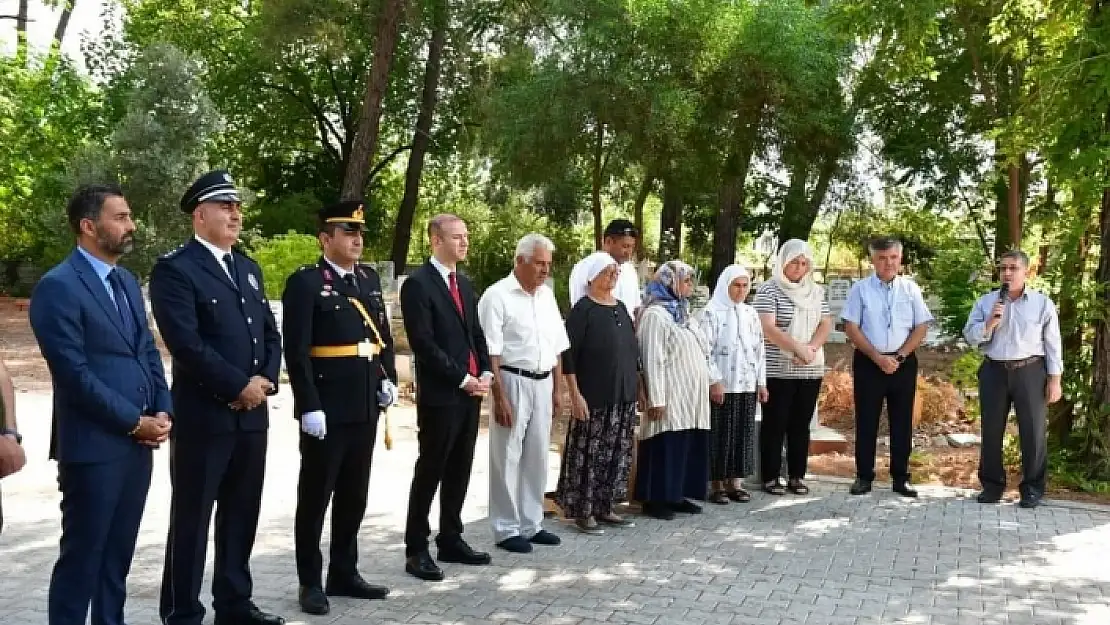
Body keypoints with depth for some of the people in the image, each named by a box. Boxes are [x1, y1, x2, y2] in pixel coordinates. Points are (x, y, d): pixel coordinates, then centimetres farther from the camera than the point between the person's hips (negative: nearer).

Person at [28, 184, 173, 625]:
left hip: (139, 443, 7)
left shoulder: (126, 282, 15)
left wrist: (162, 411, 1)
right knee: (82, 555, 3)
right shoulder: (58, 286, -12)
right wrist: (134, 421, -14)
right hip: (94, 445, -7)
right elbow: (75, 374, -17)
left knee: (118, 553, 15)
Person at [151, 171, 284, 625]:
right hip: (203, 415, -7)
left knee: (242, 516, 14)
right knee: (191, 519, 2)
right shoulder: (174, 269, -8)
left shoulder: (249, 268, 16)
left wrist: (266, 379, -3)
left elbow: (270, 333, 15)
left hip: (252, 414, 7)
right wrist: (239, 386, -15)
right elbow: (186, 343, -18)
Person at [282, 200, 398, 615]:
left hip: (365, 408, 7)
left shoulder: (370, 279, 11)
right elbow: (296, 352, -15)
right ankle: (311, 582, 16)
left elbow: (384, 334, 19)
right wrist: (309, 406, -19)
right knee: (315, 497, 5)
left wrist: (388, 378, 6)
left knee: (354, 496, 15)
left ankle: (344, 573, 27)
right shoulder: (304, 282, -10)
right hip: (327, 410, -7)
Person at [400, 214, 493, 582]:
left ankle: (451, 541, 22)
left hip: (470, 391, 7)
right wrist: (462, 379, -15)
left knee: (460, 471, 12)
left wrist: (484, 373, 3)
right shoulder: (418, 283, -10)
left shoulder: (464, 283, 15)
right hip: (440, 394, -7)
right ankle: (417, 550, 7)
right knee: (430, 472, -1)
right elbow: (423, 344, -16)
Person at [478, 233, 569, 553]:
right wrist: (500, 397, -17)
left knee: (537, 456, 13)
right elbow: (490, 351, -14)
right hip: (512, 382, -7)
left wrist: (557, 388, 12)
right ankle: (506, 529, 11)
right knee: (507, 458, 2)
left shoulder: (547, 295, 11)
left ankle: (531, 524, 25)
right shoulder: (498, 295, -11)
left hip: (543, 383, 7)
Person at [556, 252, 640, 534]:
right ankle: (582, 511, 7)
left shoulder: (621, 308, 13)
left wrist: (638, 386, 16)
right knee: (589, 454, -3)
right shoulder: (583, 309, -8)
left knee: (617, 454, 10)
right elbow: (568, 355, -12)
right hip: (594, 397, -7)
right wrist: (575, 394, -17)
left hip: (624, 397, 7)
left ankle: (604, 507, 20)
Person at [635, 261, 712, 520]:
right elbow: (653, 360, -15)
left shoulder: (682, 311, 16)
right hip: (671, 396, -8)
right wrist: (656, 399, -18)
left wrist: (702, 389, 16)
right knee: (666, 447, -4)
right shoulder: (655, 314, -11)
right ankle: (656, 498, 4)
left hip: (691, 395, 8)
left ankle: (676, 495, 18)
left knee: (689, 445, 9)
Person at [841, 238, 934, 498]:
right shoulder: (860, 289, 0)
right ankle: (863, 477, 10)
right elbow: (851, 328, -3)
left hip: (903, 362, 2)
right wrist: (877, 357, -11)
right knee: (866, 421, 2)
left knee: (902, 421, 6)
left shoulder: (911, 289, 5)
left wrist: (899, 357, -8)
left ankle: (901, 478, 14)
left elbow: (921, 328, 3)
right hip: (868, 362, -1)